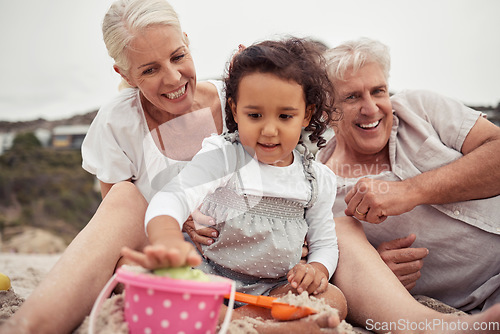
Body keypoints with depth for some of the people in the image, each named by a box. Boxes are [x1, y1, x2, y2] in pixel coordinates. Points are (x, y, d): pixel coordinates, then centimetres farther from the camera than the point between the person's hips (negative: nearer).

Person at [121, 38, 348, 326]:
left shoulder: (317, 179, 2)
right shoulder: (222, 157, -10)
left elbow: (325, 242, 11)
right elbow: (174, 197, -27)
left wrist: (317, 269, -13)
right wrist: (167, 239, -50)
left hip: (277, 287, 3)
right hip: (211, 277, -2)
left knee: (335, 300, -23)